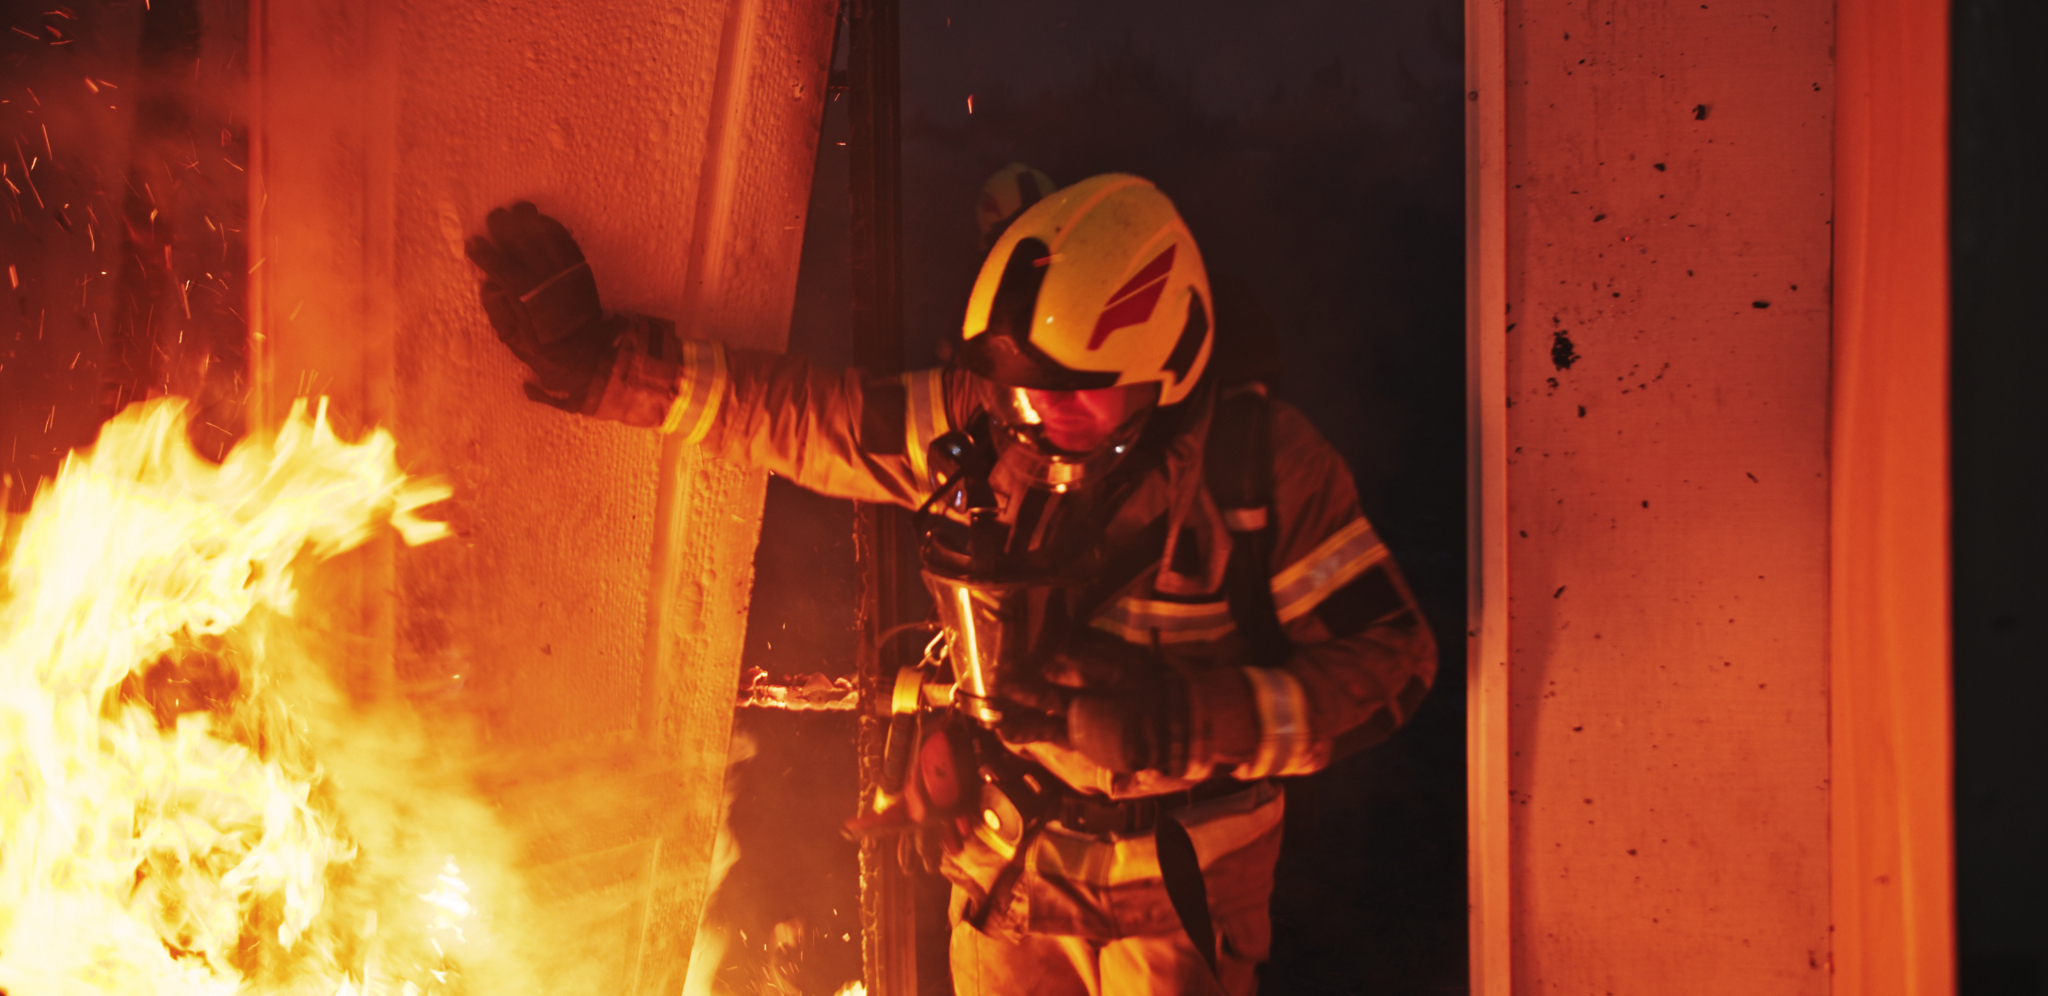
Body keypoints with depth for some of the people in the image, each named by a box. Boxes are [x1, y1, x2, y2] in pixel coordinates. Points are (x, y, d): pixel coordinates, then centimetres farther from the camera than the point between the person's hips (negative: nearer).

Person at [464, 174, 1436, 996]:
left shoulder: (1261, 465, -19)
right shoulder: (972, 427, -9)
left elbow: (1389, 657, -16)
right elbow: (786, 411, 0)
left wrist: (1194, 720, -27)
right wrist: (601, 359, -6)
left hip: (1176, 890, -3)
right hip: (1006, 861, 4)